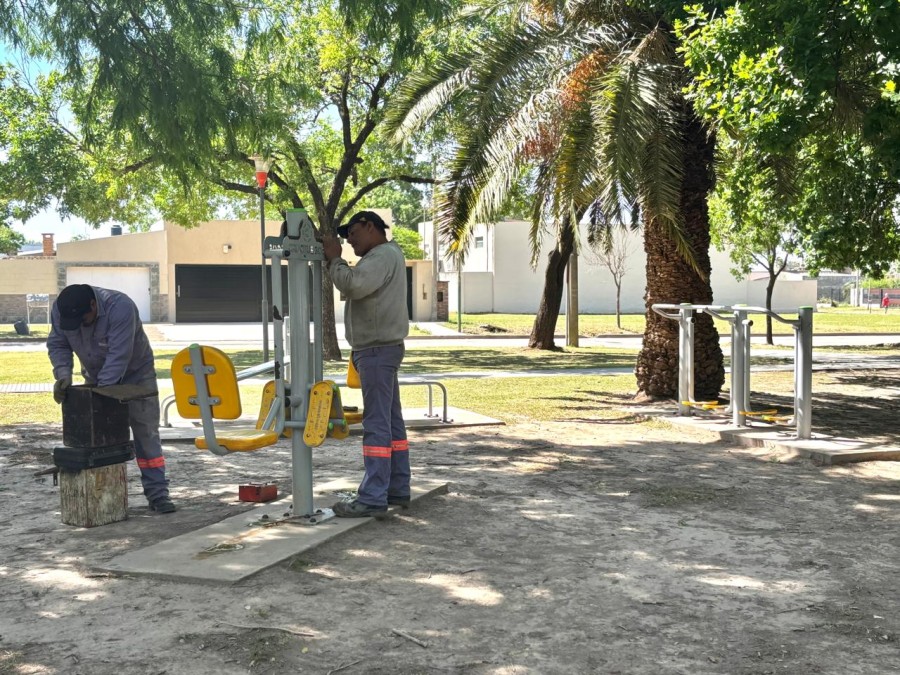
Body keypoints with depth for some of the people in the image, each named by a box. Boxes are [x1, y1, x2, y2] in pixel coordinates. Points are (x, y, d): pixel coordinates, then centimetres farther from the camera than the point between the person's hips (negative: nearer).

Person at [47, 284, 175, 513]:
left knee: (146, 433, -5)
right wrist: (63, 374, -27)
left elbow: (119, 356, -37)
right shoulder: (60, 310, -19)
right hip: (96, 377, 4)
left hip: (134, 374, -4)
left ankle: (157, 493, -4)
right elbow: (57, 345, -9)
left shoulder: (120, 307, -36)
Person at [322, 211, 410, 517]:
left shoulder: (384, 255, -12)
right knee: (391, 422, 12)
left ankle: (373, 498, -11)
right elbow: (357, 288, 18)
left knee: (377, 424, -11)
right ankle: (398, 489, 17)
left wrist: (334, 259, -10)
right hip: (379, 348, 11)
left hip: (378, 350, -11)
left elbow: (353, 285, -24)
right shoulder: (382, 257, 22)